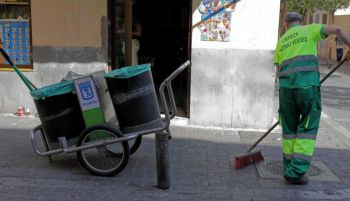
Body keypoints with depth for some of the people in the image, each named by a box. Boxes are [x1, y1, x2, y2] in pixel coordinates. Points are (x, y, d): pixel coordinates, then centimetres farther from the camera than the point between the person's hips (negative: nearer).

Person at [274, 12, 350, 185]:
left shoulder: (281, 41, 23)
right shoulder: (310, 29, 13)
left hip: (286, 87, 4)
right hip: (308, 85, -3)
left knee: (289, 129, 16)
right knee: (308, 129, 5)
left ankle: (291, 170, 20)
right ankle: (296, 172, -1)